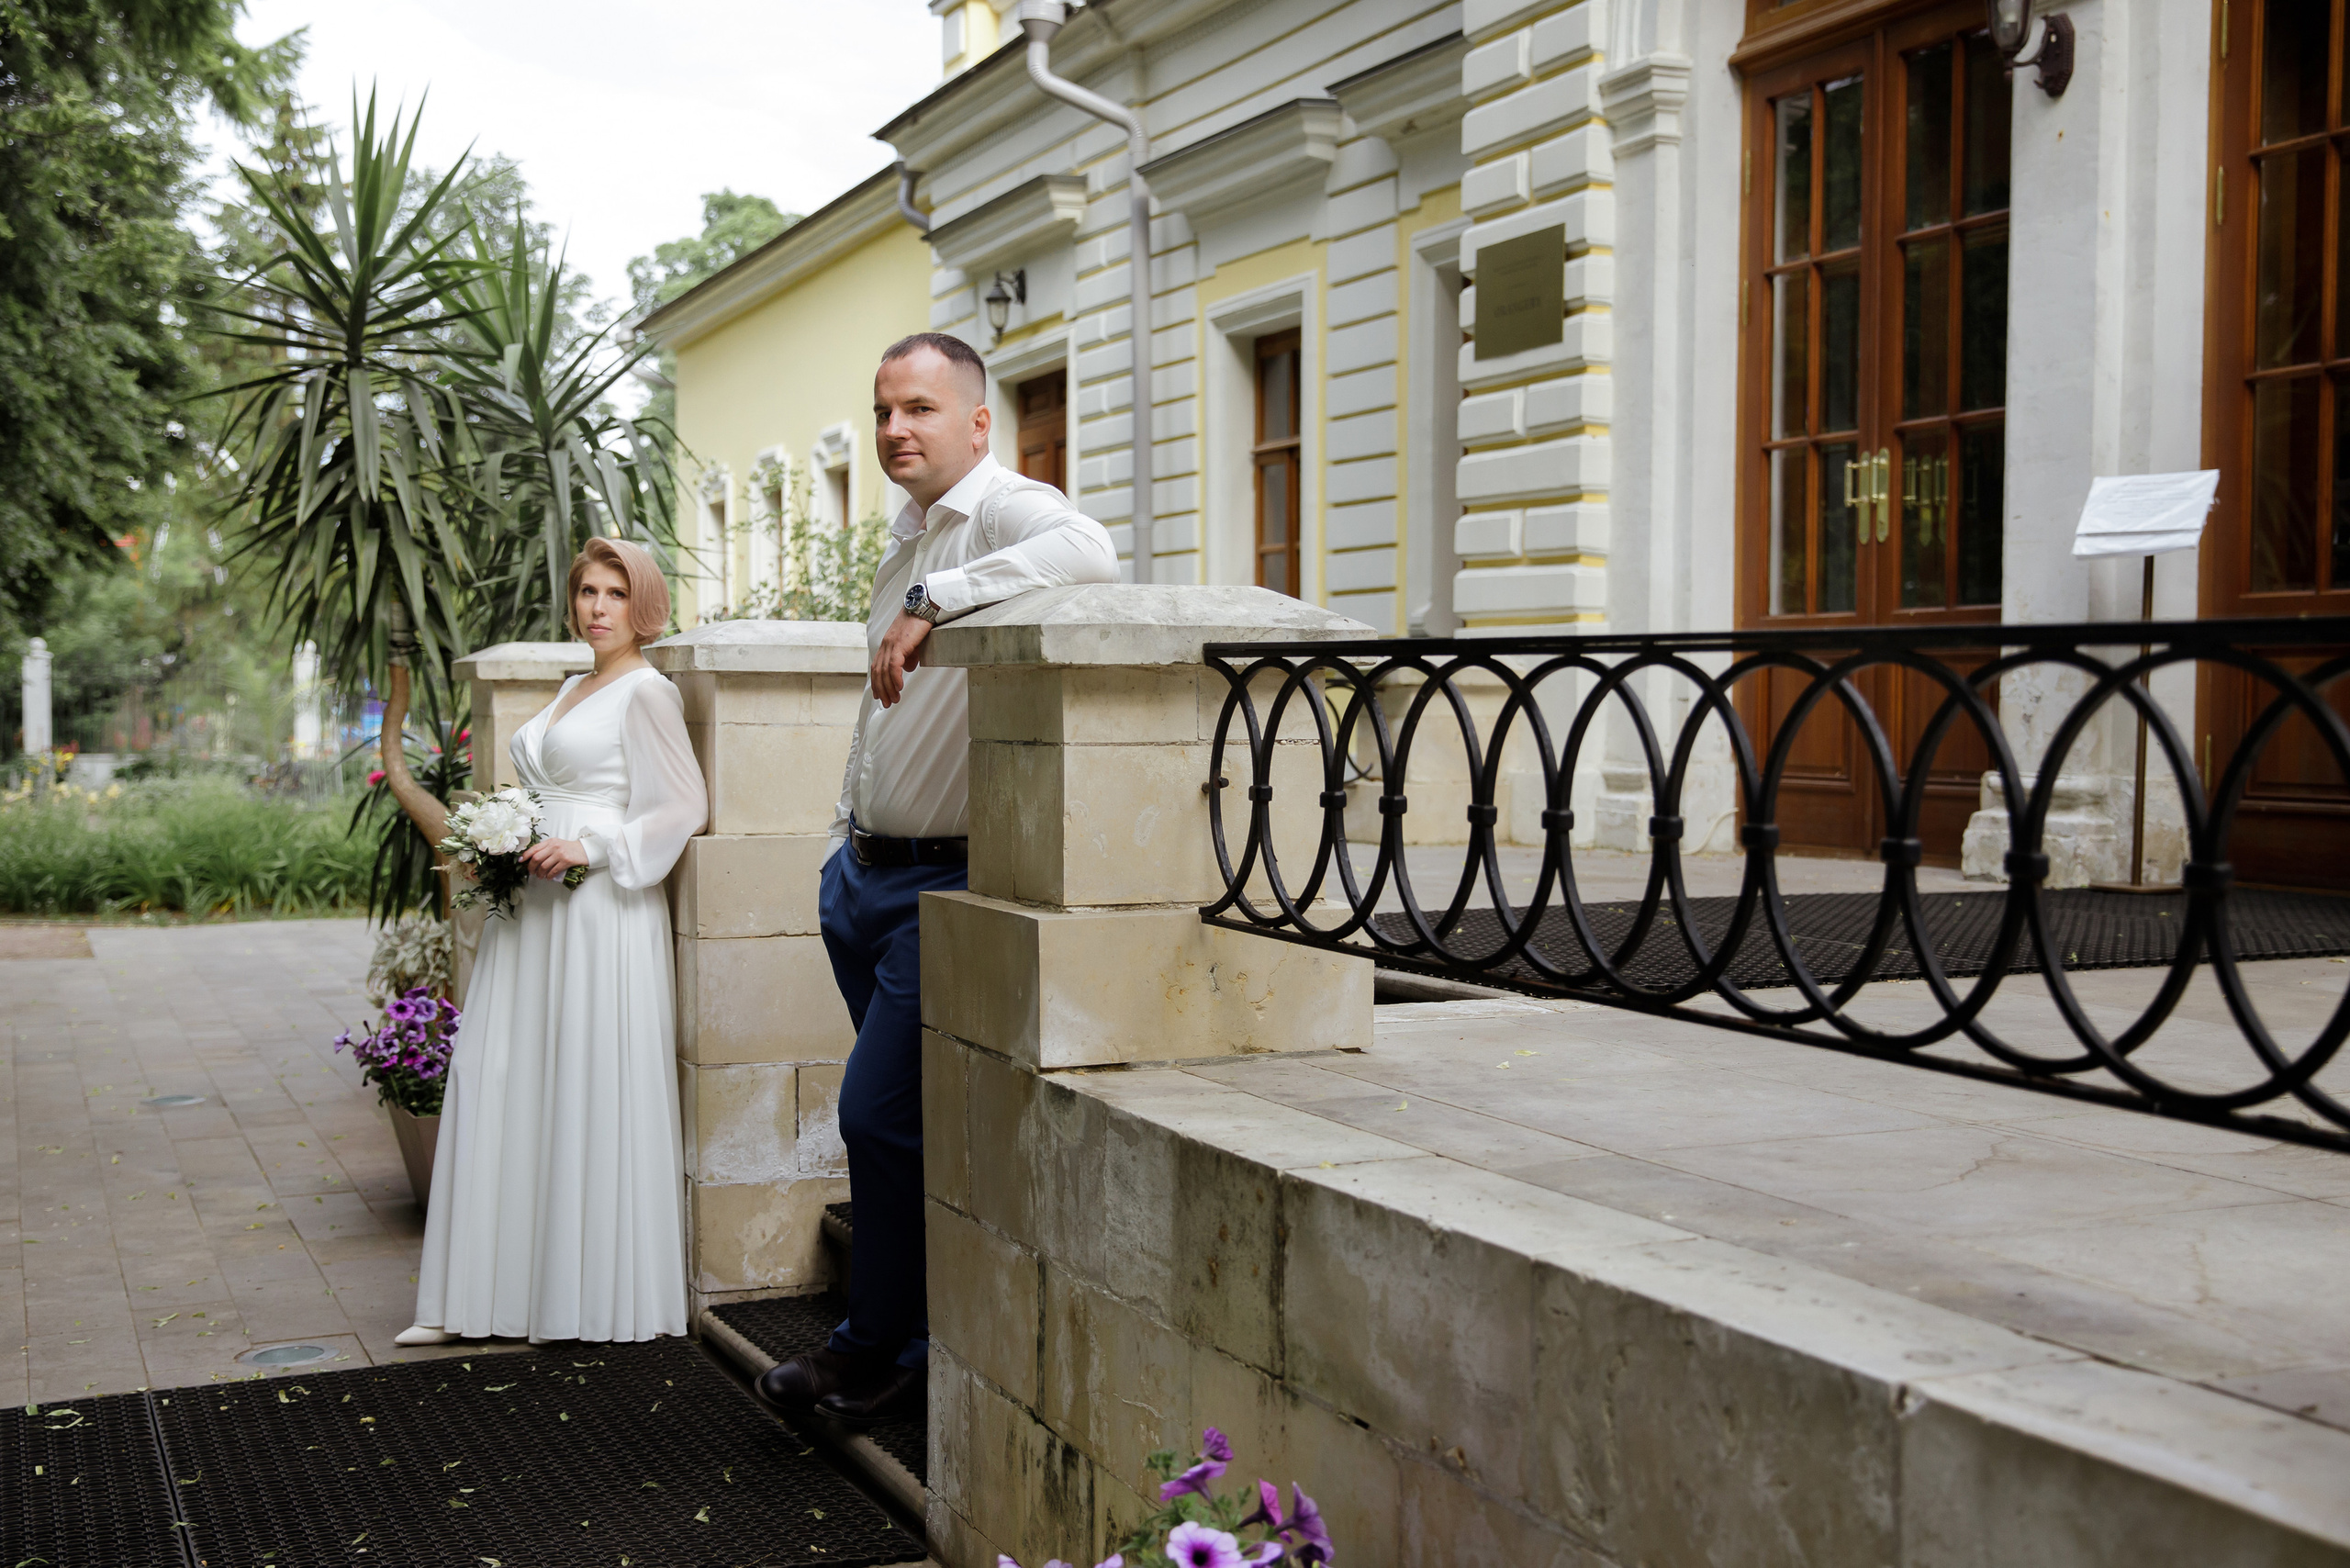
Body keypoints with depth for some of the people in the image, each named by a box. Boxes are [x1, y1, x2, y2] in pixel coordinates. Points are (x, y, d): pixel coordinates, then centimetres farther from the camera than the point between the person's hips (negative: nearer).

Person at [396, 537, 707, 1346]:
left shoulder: (646, 690, -5)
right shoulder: (573, 689, 20)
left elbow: (683, 807, -11)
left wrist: (590, 847, -18)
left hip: (601, 912, -8)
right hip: (531, 909, 8)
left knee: (592, 1093, -4)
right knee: (501, 1088, 6)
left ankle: (602, 1295, 6)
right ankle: (484, 1292, 12)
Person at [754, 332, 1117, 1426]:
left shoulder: (1005, 512, -13)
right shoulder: (907, 537, 17)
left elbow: (1088, 553, -39)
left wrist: (931, 600, -37)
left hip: (945, 885, -9)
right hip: (869, 874, 9)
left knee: (881, 1116, -5)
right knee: (901, 1115, 16)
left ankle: (881, 1354, 12)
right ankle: (894, 1332, 29)